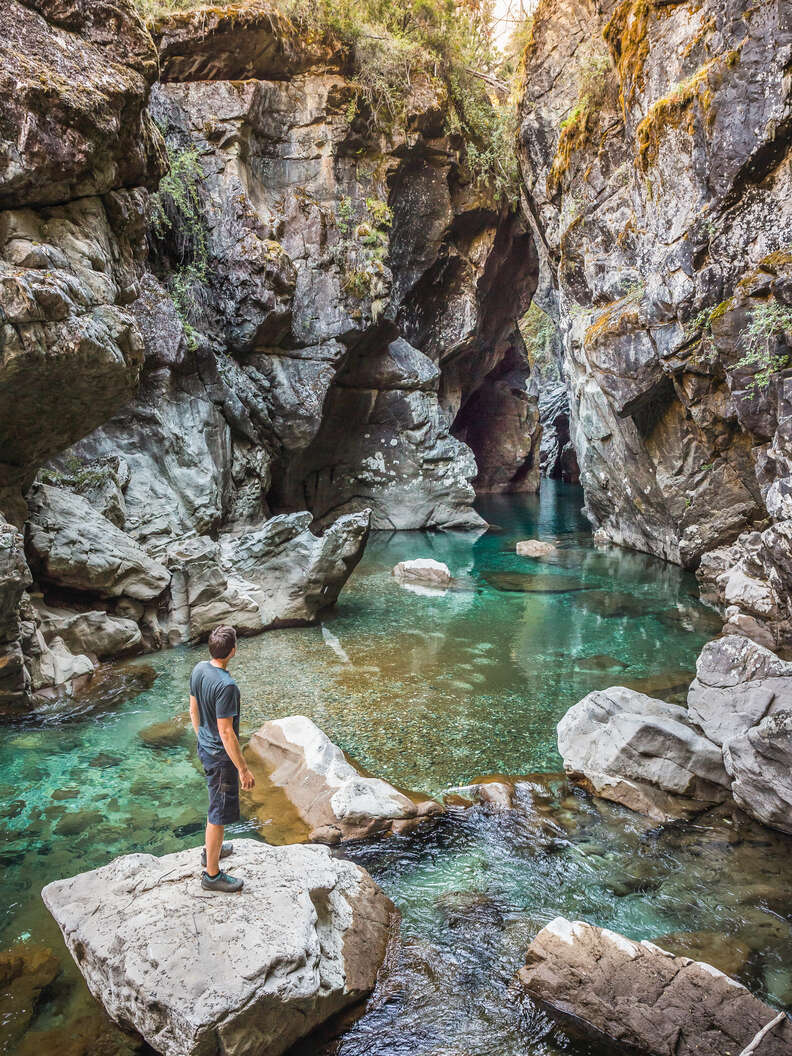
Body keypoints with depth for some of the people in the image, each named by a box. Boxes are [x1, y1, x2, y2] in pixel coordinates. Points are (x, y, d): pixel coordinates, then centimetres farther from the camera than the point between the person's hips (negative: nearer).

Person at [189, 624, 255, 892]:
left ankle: (211, 850, 48)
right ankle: (212, 874, 23)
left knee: (216, 803, 29)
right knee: (220, 813, 7)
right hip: (221, 756, -9)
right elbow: (226, 732, -27)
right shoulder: (226, 686, -31)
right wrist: (243, 769, -18)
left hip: (205, 748, 9)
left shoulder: (199, 669, -5)